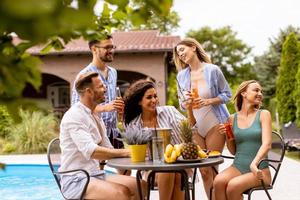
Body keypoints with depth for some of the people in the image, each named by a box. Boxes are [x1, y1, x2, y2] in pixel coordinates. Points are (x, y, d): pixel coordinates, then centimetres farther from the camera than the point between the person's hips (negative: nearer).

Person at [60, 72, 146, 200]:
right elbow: (91, 151, -27)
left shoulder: (96, 117, 15)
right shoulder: (74, 116, -15)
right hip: (76, 179, -9)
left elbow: (107, 149, 12)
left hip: (96, 175, 9)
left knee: (141, 185, -3)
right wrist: (124, 152, -25)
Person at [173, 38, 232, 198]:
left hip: (214, 124, -3)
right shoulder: (181, 75, 4)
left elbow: (227, 94, -2)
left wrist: (208, 101, -17)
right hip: (195, 126, 3)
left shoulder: (212, 70, -7)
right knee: (204, 171, 3)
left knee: (212, 168, 0)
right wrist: (187, 104, -12)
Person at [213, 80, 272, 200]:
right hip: (238, 167, 3)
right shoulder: (233, 119, 10)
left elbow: (267, 144, -11)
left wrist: (254, 164, -28)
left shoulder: (263, 114, 2)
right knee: (218, 181, -28)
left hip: (259, 170, -2)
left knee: (233, 186, -30)